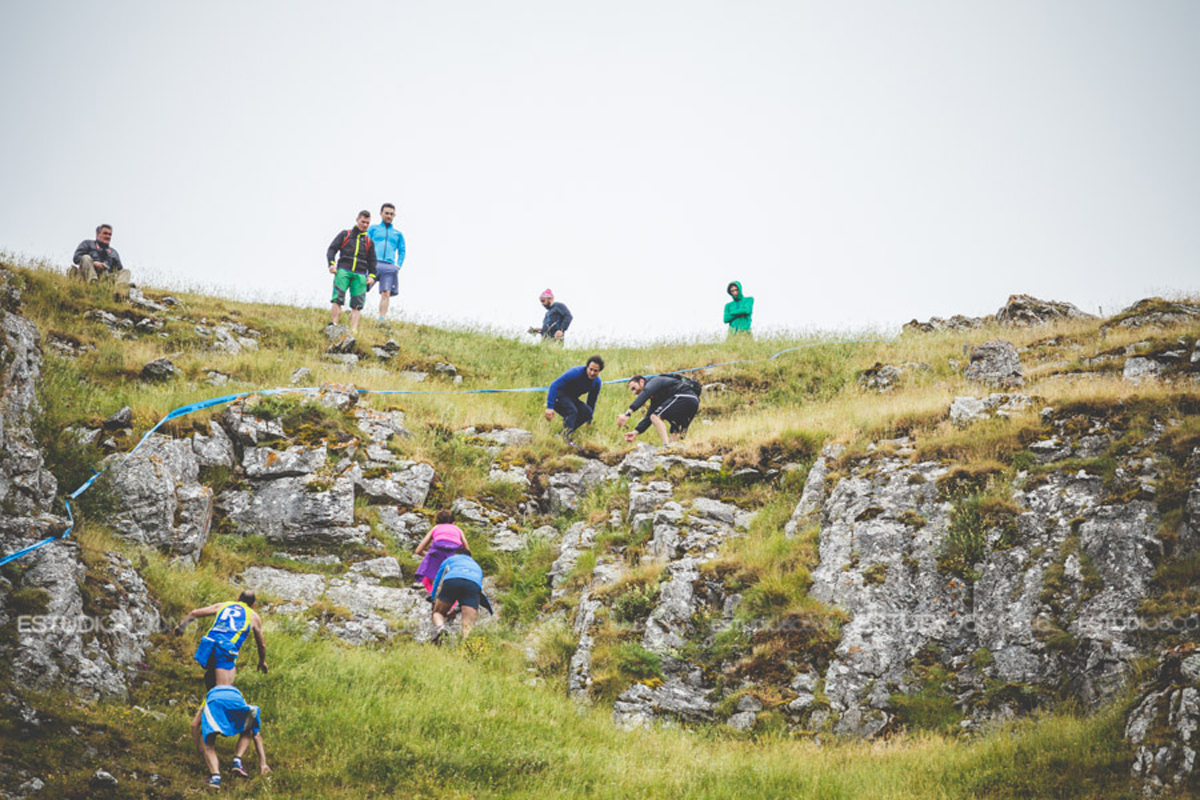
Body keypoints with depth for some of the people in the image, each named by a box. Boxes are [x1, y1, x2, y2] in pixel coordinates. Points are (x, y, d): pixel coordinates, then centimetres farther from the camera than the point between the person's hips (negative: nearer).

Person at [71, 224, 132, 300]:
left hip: (107, 276, 3)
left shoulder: (113, 252, 34)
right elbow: (76, 258, 7)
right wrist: (94, 263, -8)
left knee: (125, 271, -16)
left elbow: (120, 269, 25)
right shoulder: (87, 244, 23)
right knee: (86, 258, -27)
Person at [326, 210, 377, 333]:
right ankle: (333, 325, -15)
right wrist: (331, 263, -7)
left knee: (357, 304, -8)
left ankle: (353, 331, -14)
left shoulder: (369, 242, 23)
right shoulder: (344, 234, 16)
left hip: (360, 275, 2)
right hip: (343, 271, -2)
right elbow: (332, 249, 10)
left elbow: (372, 261, 22)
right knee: (337, 299, -15)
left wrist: (372, 275, 6)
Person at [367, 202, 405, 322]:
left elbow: (402, 251, 21)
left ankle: (382, 320, -12)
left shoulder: (398, 234, 22)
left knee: (386, 294, -10)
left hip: (389, 266, 1)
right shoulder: (373, 229, 17)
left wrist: (398, 265, 5)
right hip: (373, 264, -1)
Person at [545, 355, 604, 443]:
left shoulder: (597, 382, -4)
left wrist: (589, 421, 18)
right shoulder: (576, 372, -26)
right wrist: (549, 407, -36)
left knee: (587, 412, -17)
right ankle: (566, 438, -39)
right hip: (558, 396, -7)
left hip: (571, 399, 7)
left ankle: (561, 434, -10)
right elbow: (554, 385, -28)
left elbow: (592, 401, 13)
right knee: (572, 410, -33)